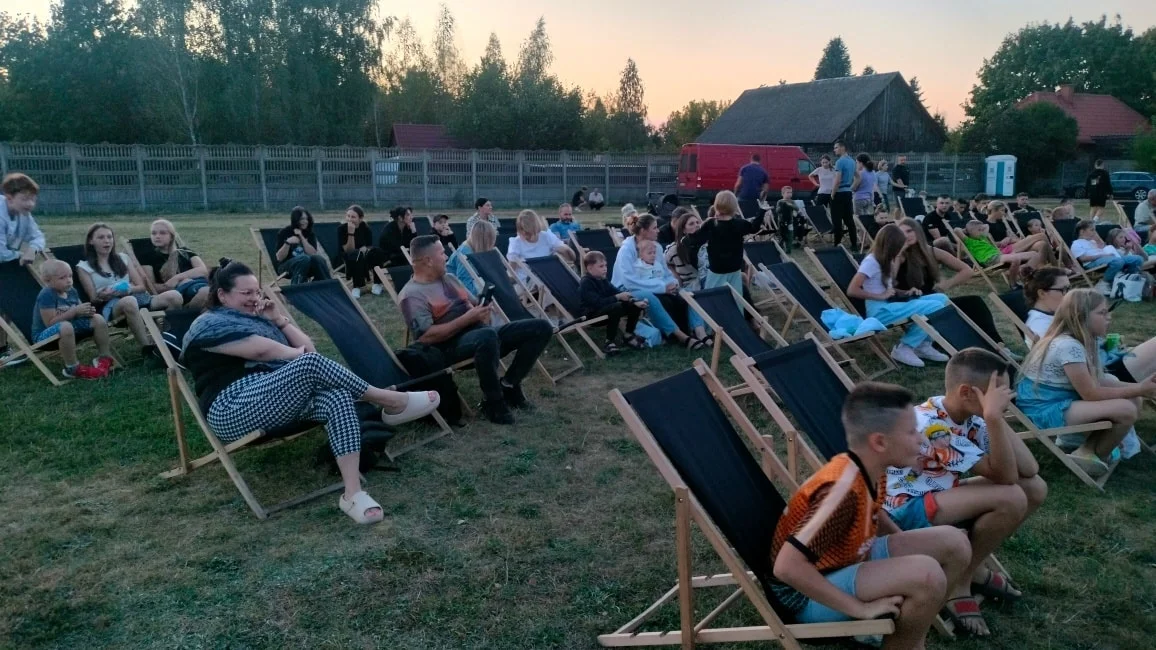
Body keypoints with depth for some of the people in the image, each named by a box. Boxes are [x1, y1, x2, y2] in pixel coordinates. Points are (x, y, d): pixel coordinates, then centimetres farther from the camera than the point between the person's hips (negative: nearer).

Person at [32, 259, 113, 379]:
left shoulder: (71, 292, 3)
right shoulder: (46, 295, -21)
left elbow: (78, 313, 15)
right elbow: (50, 323, -26)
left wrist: (87, 311, -9)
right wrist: (74, 311, -28)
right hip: (44, 334, -8)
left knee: (98, 319, -6)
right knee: (65, 326, -40)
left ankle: (104, 358, 3)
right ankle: (72, 368, -29)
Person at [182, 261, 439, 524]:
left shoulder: (257, 318, 28)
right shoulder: (209, 324, 5)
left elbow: (307, 347, 20)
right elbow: (262, 350, -11)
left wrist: (280, 319, 11)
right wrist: (300, 355, 3)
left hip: (281, 398, 7)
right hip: (234, 409, -7)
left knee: (337, 397, -26)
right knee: (311, 364, -30)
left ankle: (353, 493, -37)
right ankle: (391, 402, -16)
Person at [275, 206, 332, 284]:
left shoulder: (310, 234, 6)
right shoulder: (284, 232, -3)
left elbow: (313, 253, -10)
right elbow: (279, 258, -8)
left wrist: (301, 237, -16)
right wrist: (288, 243, -22)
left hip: (306, 267, 3)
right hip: (286, 267, -3)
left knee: (318, 258, -29)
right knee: (305, 258, -34)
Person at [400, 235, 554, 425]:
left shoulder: (450, 278, 19)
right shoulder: (413, 294, -8)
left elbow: (476, 305, 23)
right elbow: (425, 337, -19)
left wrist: (483, 312, -3)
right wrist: (467, 319, -19)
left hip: (482, 333, 8)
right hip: (452, 346, -8)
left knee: (541, 327, -4)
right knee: (488, 335, -43)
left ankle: (508, 384, 5)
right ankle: (493, 402, -21)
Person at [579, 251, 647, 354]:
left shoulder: (602, 280, 9)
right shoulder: (585, 283, -19)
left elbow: (616, 292, 4)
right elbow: (598, 303, -29)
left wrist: (635, 301, -10)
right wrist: (618, 297, -30)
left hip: (605, 308, 9)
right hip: (592, 314, -9)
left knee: (635, 305, 0)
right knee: (617, 307, -35)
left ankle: (628, 335, 15)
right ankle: (610, 342, -25)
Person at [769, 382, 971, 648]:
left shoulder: (871, 470, -5)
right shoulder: (844, 487, -31)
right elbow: (788, 567, -36)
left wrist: (911, 548, 7)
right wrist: (861, 608, -28)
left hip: (847, 560, 9)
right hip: (807, 594, -9)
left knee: (954, 543, 3)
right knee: (926, 575, -29)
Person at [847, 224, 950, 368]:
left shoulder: (884, 261, 14)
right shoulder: (871, 261, -13)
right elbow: (852, 290, -23)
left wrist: (905, 292, 1)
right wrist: (880, 296, -19)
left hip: (891, 304, 9)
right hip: (880, 311, -9)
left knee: (941, 298, 2)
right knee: (935, 307, -20)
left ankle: (923, 345, 1)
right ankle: (903, 348, -10)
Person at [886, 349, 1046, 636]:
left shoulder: (969, 417, -3)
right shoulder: (932, 425, -28)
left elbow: (1029, 469, -8)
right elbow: (1005, 476, -28)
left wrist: (996, 416, -15)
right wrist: (993, 416, -34)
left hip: (939, 495, 9)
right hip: (904, 510, -9)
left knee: (1035, 488, -1)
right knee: (1011, 499, -25)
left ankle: (974, 567, 10)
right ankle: (958, 583, -6)